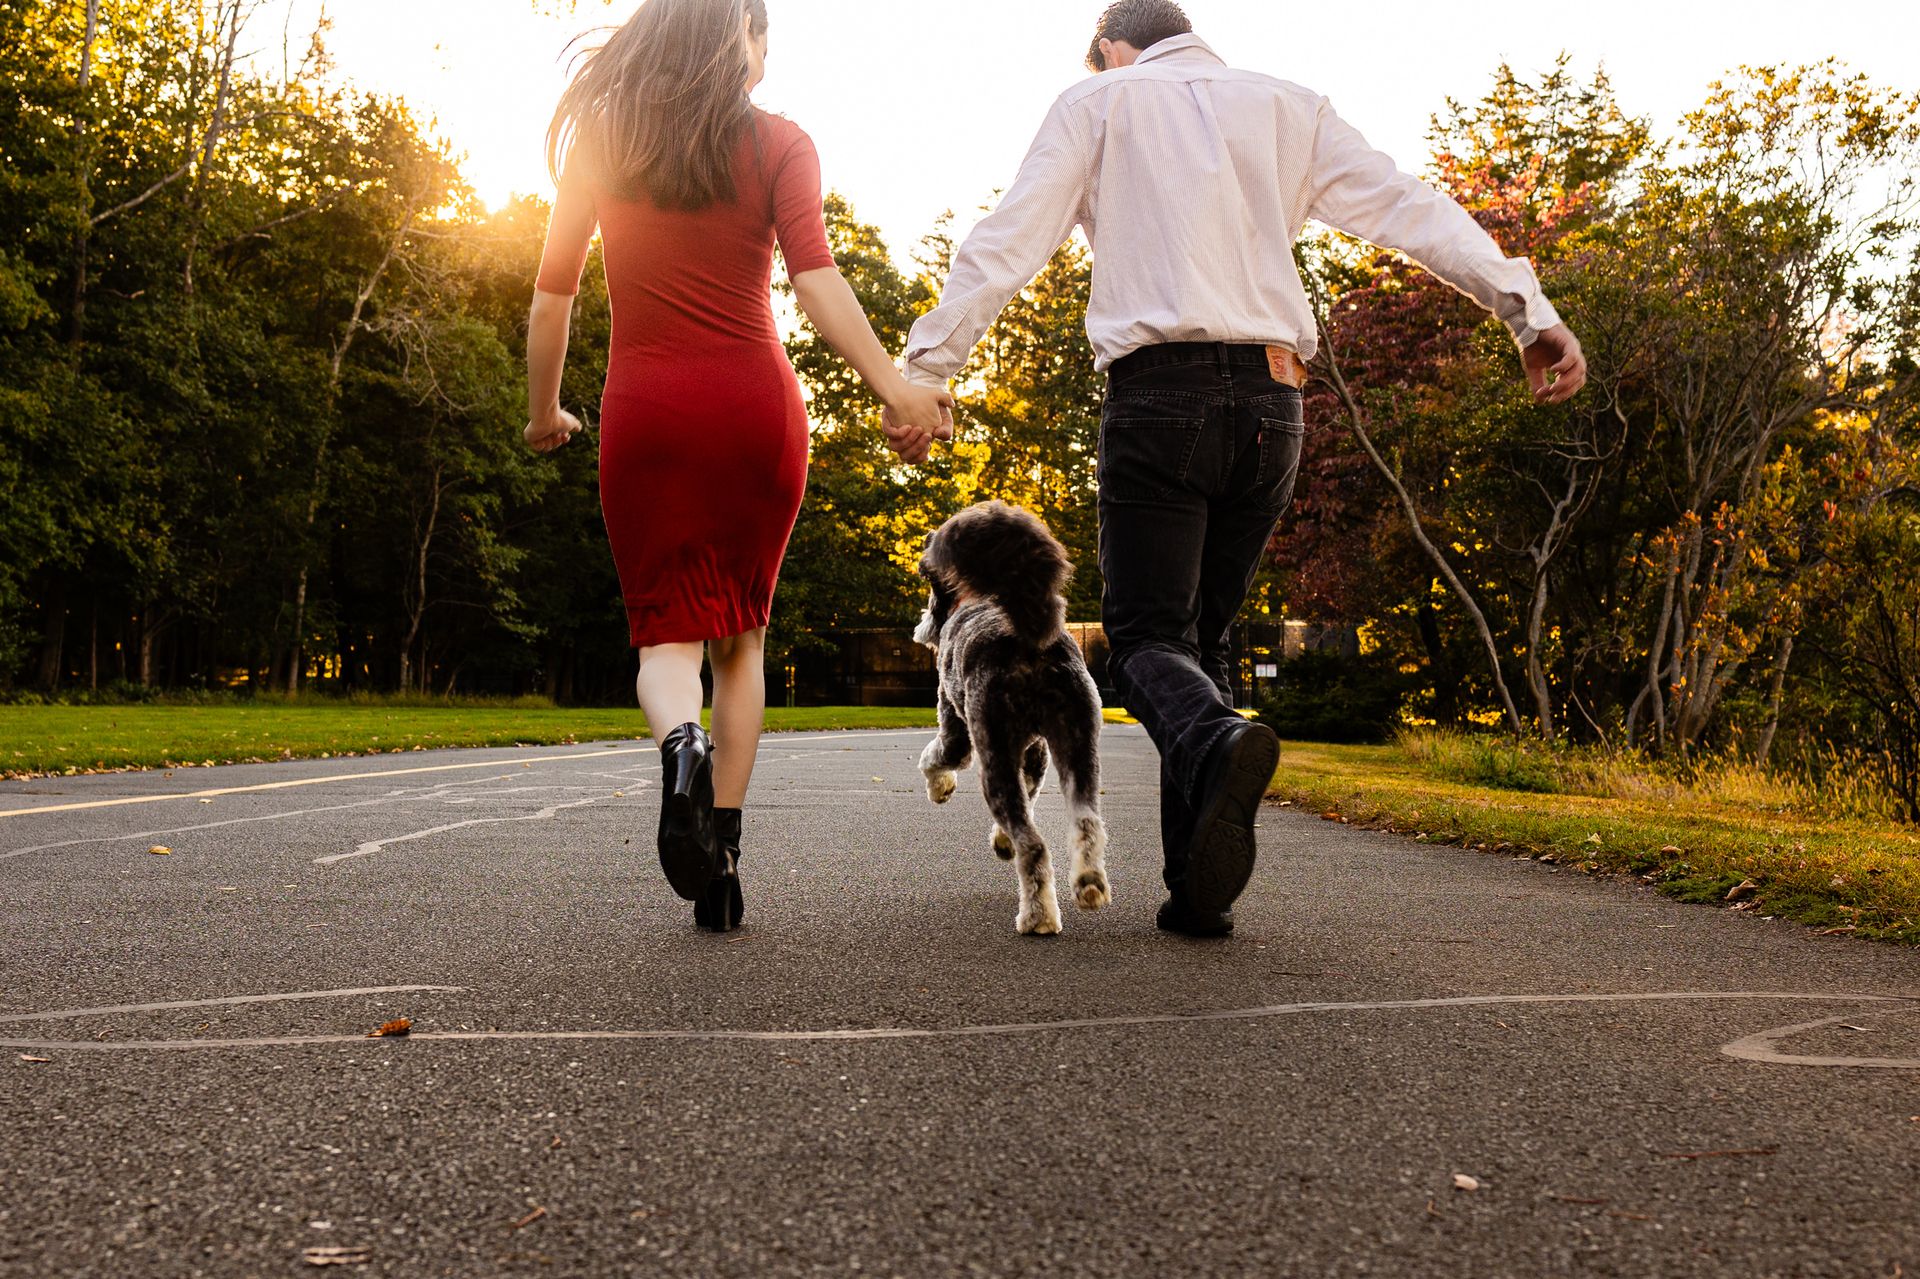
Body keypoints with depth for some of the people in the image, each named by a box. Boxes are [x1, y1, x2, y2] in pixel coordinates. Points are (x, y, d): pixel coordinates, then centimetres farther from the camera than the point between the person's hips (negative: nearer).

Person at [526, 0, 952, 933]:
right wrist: (892, 386, -21)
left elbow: (554, 290, 7)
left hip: (646, 408, 0)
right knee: (742, 633, 12)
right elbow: (814, 276, -13)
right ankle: (721, 861, 5)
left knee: (667, 629, 4)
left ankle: (680, 743, -31)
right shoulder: (778, 144, 2)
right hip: (756, 405, 0)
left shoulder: (602, 137, 8)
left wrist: (544, 413, 17)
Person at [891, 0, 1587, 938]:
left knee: (1147, 634, 0)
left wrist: (925, 368, -3)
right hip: (1272, 403, 4)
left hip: (1160, 394, -4)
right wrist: (1527, 310, 2)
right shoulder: (1287, 109, 20)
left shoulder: (1100, 102, 12)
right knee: (1202, 634, 13)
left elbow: (1010, 239, 0)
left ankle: (1215, 742, -35)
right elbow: (1408, 208, 10)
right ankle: (1197, 889, 6)